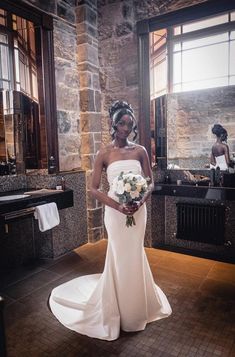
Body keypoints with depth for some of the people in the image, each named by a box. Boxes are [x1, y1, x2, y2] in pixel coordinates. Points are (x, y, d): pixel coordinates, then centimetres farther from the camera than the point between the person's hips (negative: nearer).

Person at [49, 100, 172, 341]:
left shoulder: (140, 151, 1)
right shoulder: (104, 154, -6)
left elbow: (150, 183, 4)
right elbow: (94, 189, -7)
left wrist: (140, 201, -14)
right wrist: (118, 206, -18)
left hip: (138, 210, 3)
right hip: (116, 211, -2)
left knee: (135, 256, 16)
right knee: (120, 257, 9)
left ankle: (136, 307, 41)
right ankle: (120, 310, 34)